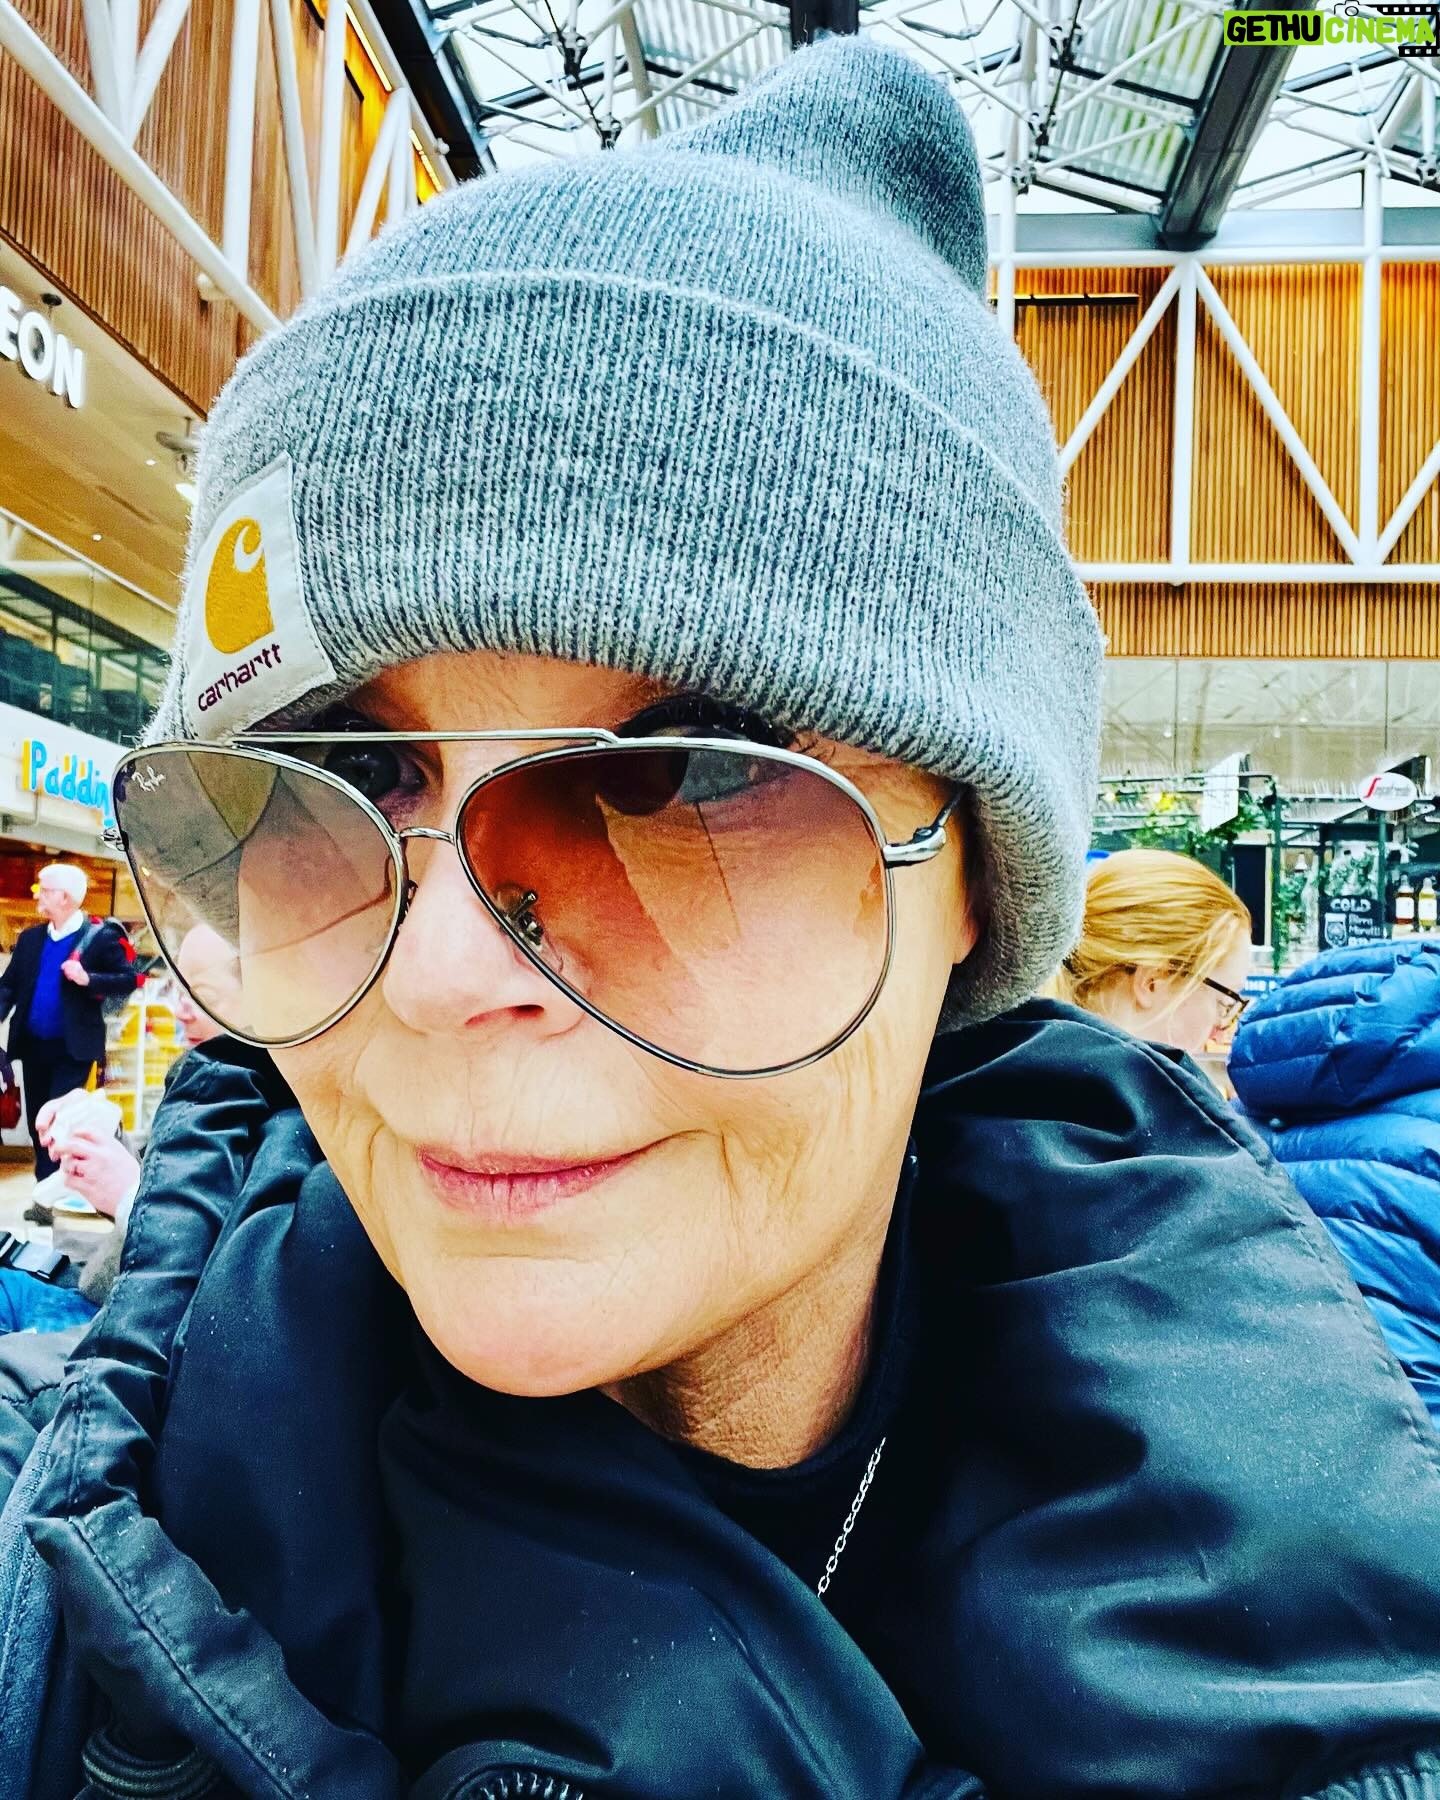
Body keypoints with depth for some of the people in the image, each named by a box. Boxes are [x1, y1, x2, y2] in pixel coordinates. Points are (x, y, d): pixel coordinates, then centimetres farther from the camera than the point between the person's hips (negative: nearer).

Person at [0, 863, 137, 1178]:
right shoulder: (30, 937, 11)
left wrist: (88, 978, -23)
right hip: (33, 1045, 6)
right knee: (37, 1123, 13)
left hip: (73, 1048, -6)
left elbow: (128, 980, -10)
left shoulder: (101, 936, -6)